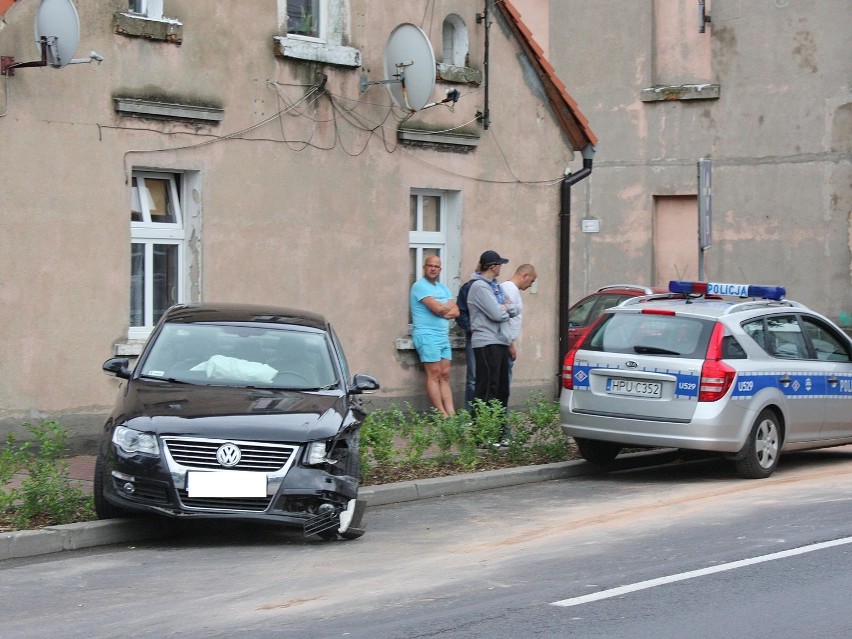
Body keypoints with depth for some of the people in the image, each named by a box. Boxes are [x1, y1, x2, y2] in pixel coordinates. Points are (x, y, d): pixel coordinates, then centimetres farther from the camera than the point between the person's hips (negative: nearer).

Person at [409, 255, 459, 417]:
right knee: (434, 374, -9)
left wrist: (441, 311, -11)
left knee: (445, 375, 3)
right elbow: (437, 308, -18)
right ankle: (442, 415, -10)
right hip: (427, 335, -8)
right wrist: (448, 307, 3)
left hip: (444, 337, 8)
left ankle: (451, 414, -1)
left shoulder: (443, 288, 19)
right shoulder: (420, 286, -6)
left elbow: (456, 312, 7)